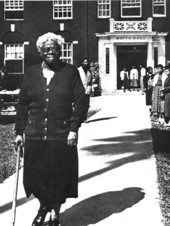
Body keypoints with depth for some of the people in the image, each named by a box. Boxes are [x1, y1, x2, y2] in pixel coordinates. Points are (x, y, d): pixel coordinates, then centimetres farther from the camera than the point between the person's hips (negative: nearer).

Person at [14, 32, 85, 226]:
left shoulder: (70, 72, 2)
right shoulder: (31, 73, 8)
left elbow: (79, 102, -2)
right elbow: (22, 104, 9)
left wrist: (74, 128, -10)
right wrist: (19, 131, 5)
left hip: (62, 135, -2)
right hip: (35, 135, 2)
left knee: (59, 175, 5)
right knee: (36, 174, 8)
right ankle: (43, 206, 35)